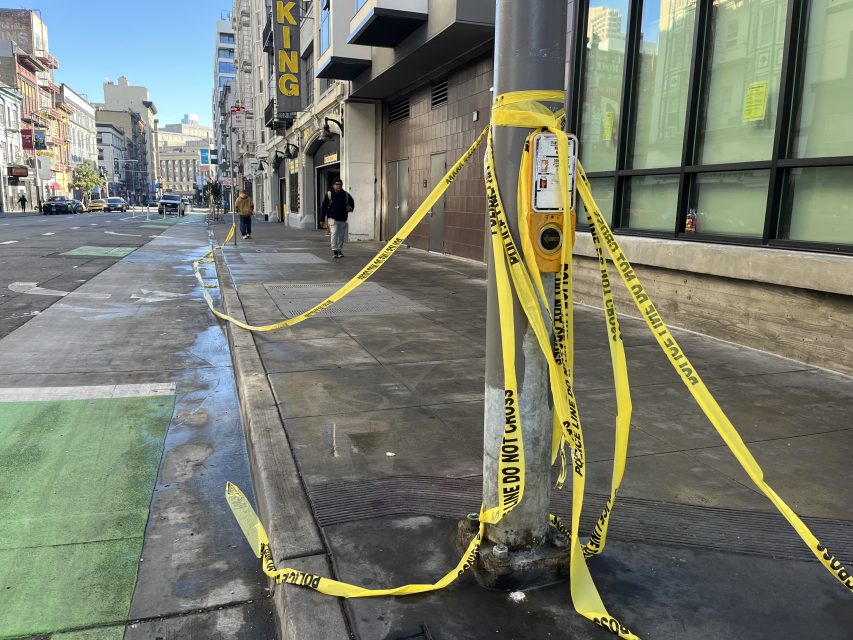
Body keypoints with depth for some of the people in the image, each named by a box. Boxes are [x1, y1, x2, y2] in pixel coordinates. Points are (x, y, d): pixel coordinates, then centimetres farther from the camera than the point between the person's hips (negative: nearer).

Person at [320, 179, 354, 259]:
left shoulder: (346, 194, 7)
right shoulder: (329, 194, 0)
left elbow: (352, 202, 24)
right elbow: (324, 207, 0)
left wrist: (350, 208, 2)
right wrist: (323, 219, -5)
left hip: (343, 219, 4)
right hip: (333, 218, -4)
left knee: (341, 236, 9)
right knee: (334, 233, -18)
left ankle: (340, 250, 22)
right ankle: (334, 250, -16)